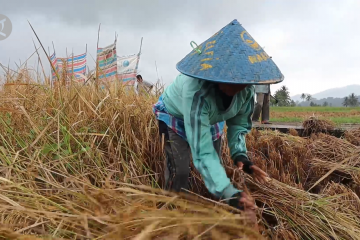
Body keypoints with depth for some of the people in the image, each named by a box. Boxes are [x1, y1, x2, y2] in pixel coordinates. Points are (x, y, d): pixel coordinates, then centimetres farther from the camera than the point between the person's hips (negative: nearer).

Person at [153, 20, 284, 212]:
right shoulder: (197, 91, -46)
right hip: (175, 118, -5)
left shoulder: (246, 89, -27)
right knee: (179, 171, -19)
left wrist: (240, 154, -25)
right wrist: (229, 193, -56)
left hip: (212, 120, 6)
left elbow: (239, 123, -7)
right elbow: (202, 152, -49)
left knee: (216, 170, 6)